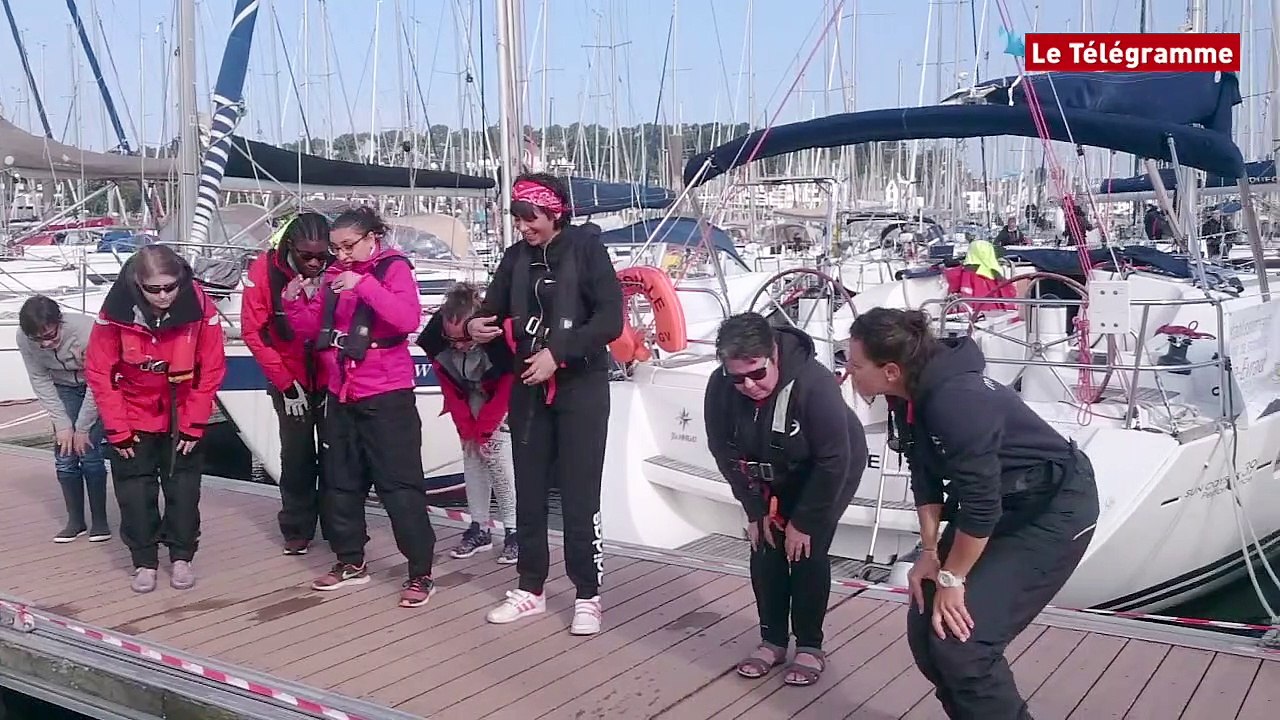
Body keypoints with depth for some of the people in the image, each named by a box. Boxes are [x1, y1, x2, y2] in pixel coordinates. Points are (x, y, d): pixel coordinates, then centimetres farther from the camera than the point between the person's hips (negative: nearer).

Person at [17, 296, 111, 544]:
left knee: (90, 453, -11)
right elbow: (40, 382, -10)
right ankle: (75, 521, 9)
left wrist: (82, 428, -19)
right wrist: (62, 424, -14)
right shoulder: (24, 339, -23)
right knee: (64, 455, -3)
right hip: (63, 388, 4)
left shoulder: (87, 330, -35)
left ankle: (100, 520, 1)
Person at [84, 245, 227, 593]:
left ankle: (182, 557, 21)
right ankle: (144, 562, 18)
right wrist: (117, 430, -12)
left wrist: (194, 425, -11)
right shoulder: (116, 310, -23)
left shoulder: (201, 307, -23)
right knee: (135, 491, 5)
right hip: (133, 420, 0)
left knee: (184, 487, 7)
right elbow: (99, 372, -13)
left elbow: (211, 370, -13)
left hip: (183, 417, 0)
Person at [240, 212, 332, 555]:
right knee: (296, 456, 4)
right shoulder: (264, 271, -15)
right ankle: (297, 529, 19)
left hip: (332, 381, 0)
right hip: (289, 382, 0)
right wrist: (285, 383, -10)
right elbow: (253, 332, -10)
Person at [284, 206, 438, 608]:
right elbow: (312, 328, 13)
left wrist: (364, 284, -30)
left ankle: (420, 573, 0)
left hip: (387, 395, -7)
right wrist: (295, 302, -6)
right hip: (341, 395, 7)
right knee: (341, 481, 14)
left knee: (399, 483, -6)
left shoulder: (393, 268, -8)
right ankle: (351, 562, 28)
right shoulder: (334, 274, 11)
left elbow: (409, 318, -25)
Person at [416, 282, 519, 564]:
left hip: (503, 400, -4)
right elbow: (449, 387, -12)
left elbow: (506, 390, -24)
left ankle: (514, 532, -8)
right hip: (470, 399, 4)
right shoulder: (438, 338, -26)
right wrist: (466, 430, -11)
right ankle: (480, 528, 10)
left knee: (498, 457, -14)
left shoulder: (498, 336, -38)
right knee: (472, 460, 1)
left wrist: (482, 431, -18)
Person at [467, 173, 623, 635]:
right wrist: (477, 325, -12)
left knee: (579, 496, -2)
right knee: (529, 492, 10)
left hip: (580, 387, -5)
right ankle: (530, 590, 23)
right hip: (529, 387, 5)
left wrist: (558, 353, -22)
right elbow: (495, 308, 11)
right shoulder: (516, 256, 6)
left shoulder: (586, 250, -8)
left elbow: (610, 320, -15)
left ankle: (588, 597, 10)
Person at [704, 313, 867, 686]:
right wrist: (755, 509, -9)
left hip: (830, 473, -4)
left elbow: (833, 461, -31)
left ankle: (810, 647, 8)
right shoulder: (719, 387, -27)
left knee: (808, 553, -9)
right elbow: (725, 453, -12)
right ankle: (772, 640, 18)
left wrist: (803, 521, -24)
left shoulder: (813, 383, -40)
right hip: (772, 477, 4)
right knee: (765, 551, 1)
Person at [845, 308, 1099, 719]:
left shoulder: (957, 401, -33)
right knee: (926, 628, 6)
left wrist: (951, 578, -17)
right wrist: (929, 552, -1)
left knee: (960, 639, -16)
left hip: (1055, 508, -9)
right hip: (999, 506, 9)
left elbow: (980, 504, -28)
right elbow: (926, 477, 4)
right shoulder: (910, 395, -6)